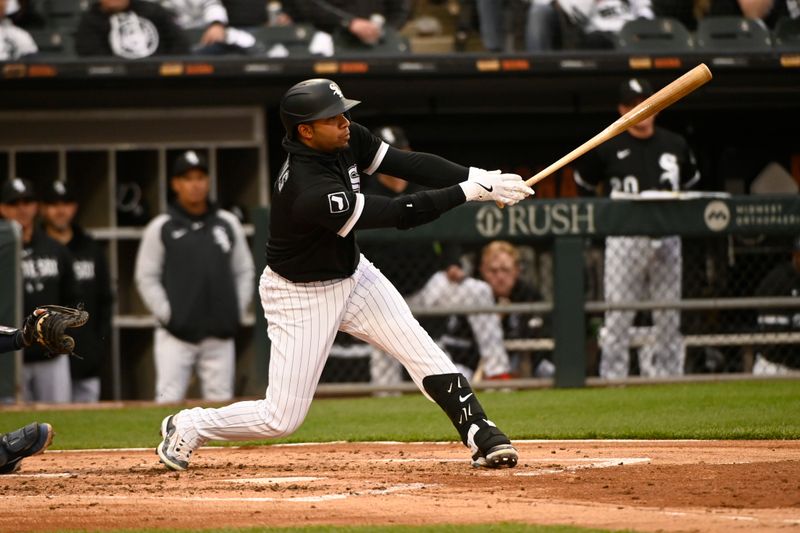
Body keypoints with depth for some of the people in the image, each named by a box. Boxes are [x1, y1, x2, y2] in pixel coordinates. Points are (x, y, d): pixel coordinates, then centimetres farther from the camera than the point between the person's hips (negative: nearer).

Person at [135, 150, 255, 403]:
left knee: (221, 400, 4)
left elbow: (245, 271, 15)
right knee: (168, 402, -11)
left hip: (220, 335, 3)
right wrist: (167, 314, -7)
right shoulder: (160, 228, 2)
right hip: (176, 336, -3)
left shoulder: (228, 224, 11)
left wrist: (236, 312, 5)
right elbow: (146, 278, 1)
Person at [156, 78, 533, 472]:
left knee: (420, 349, -8)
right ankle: (188, 428, 21)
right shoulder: (310, 191, -37)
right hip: (302, 296, -7)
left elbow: (408, 164, -12)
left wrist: (478, 177, -24)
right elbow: (400, 214, -34)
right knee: (282, 419, -1)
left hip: (352, 275, 7)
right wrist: (470, 191, -32)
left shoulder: (347, 141, -13)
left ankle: (484, 439, -5)